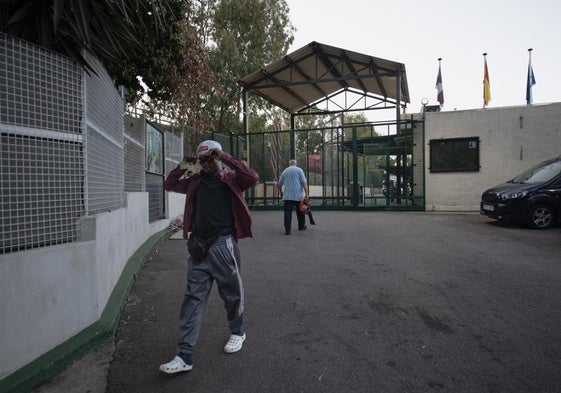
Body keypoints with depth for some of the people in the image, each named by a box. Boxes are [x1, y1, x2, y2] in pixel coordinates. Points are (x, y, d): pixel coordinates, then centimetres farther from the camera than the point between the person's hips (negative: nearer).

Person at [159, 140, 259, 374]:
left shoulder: (230, 179, 2)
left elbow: (253, 177, -16)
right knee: (193, 298, 2)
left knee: (232, 293, 11)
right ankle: (184, 355, 6)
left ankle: (237, 332, 37)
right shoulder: (195, 181, 14)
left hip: (223, 244, -3)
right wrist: (182, 166, 7)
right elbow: (169, 186, 22)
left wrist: (225, 158, -14)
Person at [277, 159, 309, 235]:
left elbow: (279, 184, 17)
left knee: (288, 212, -2)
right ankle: (301, 226, 28)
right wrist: (306, 193, -8)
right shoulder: (299, 170, 3)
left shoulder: (285, 171, 13)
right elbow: (304, 182, -8)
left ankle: (287, 229, -10)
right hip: (298, 195, -1)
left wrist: (281, 192, 33)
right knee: (300, 211, 14)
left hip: (287, 195, 1)